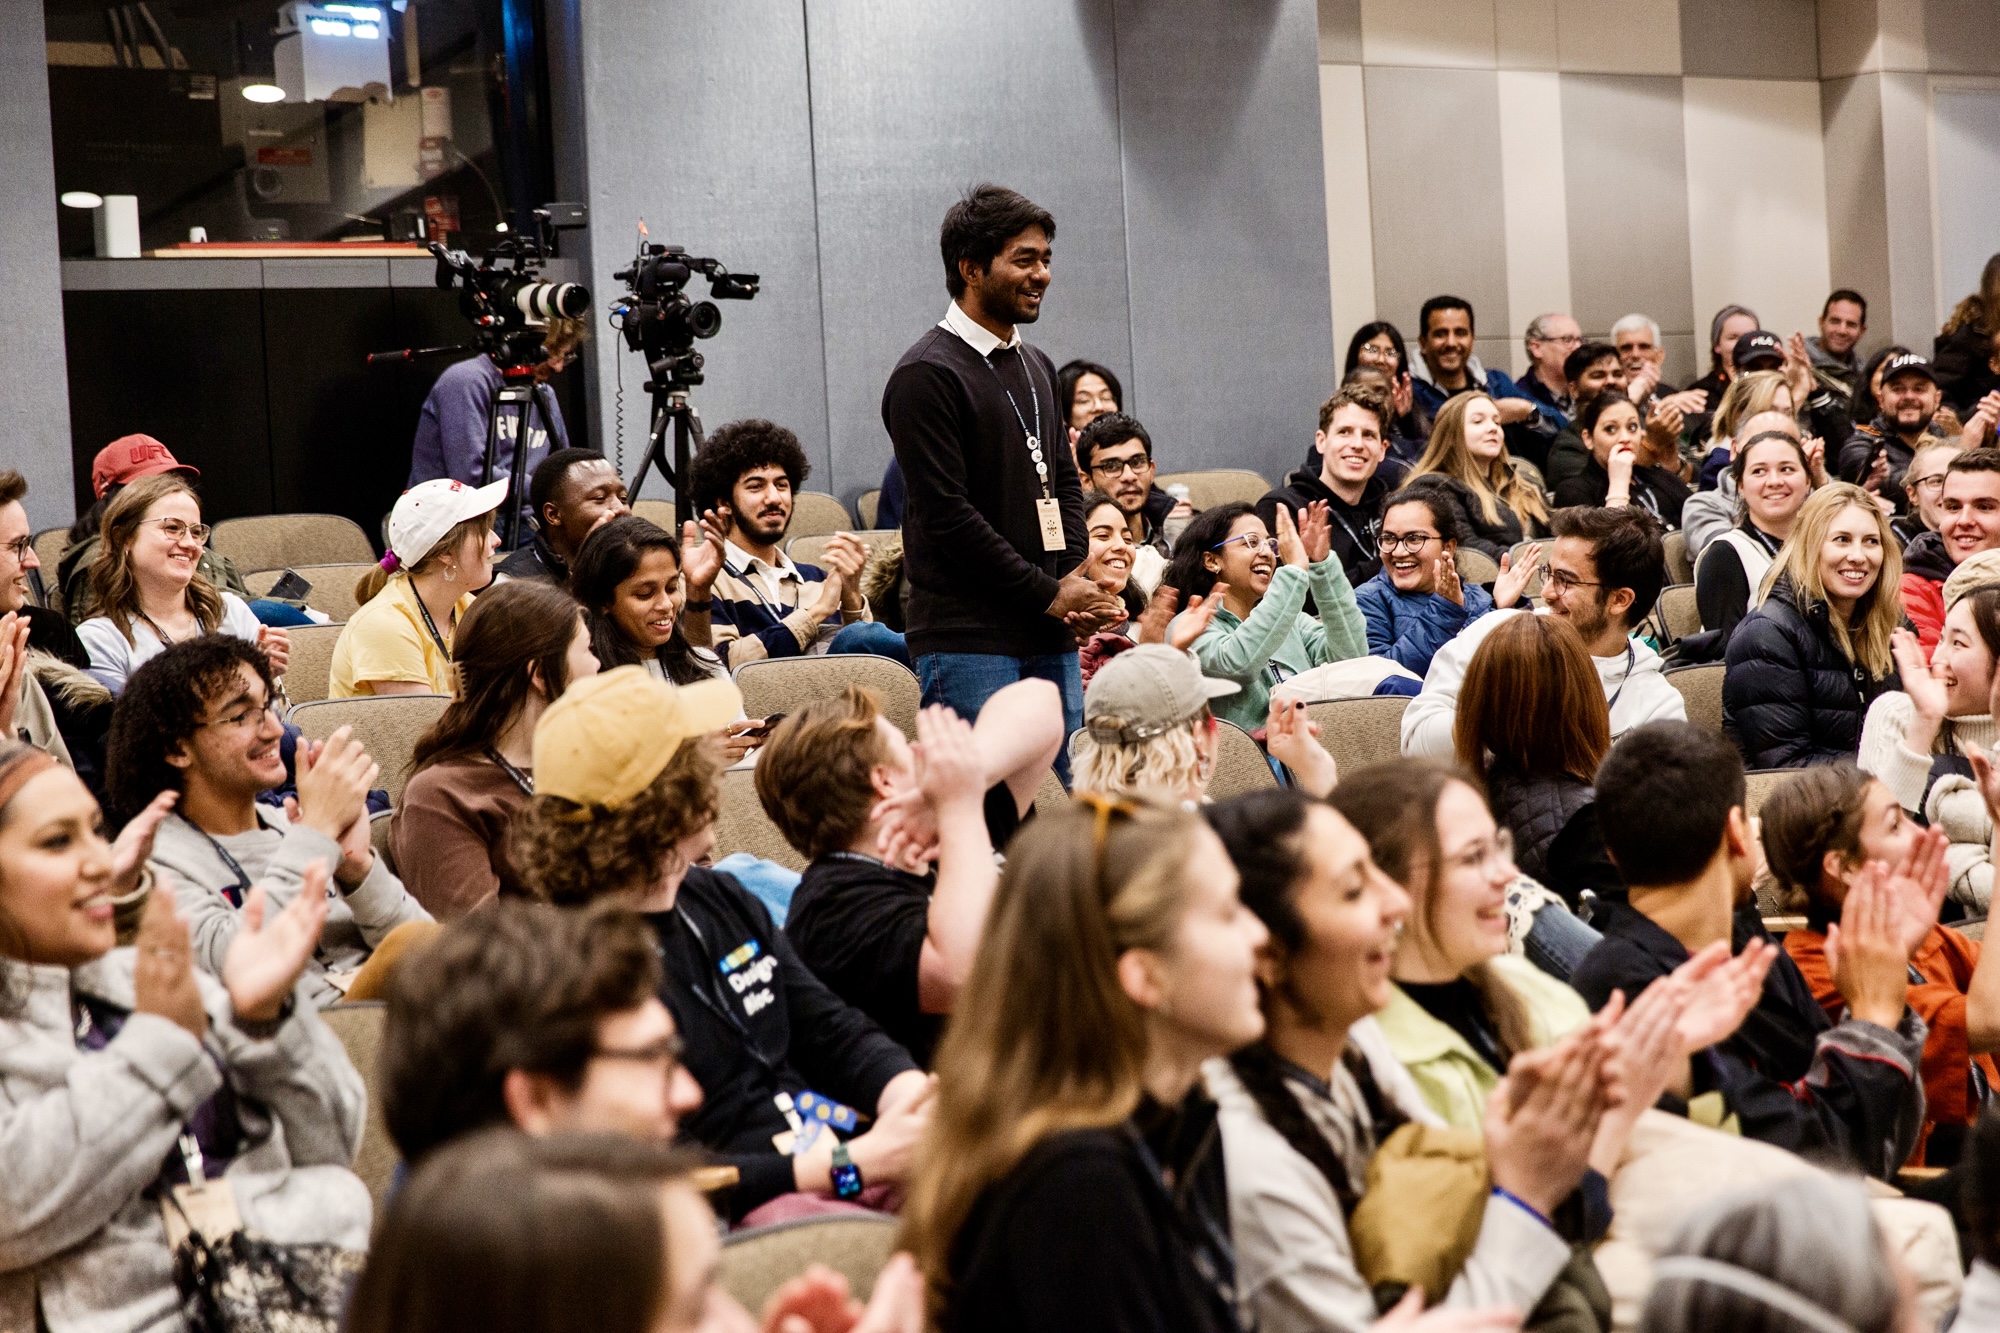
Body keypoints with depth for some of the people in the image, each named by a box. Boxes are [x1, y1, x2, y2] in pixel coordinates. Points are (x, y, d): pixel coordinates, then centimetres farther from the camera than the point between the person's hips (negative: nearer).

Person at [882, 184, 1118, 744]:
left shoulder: (1036, 367, 18)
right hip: (967, 639, -8)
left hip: (1050, 637, 8)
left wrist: (1074, 579, 2)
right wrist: (1049, 594, -13)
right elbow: (947, 513, -15)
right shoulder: (926, 375, -10)